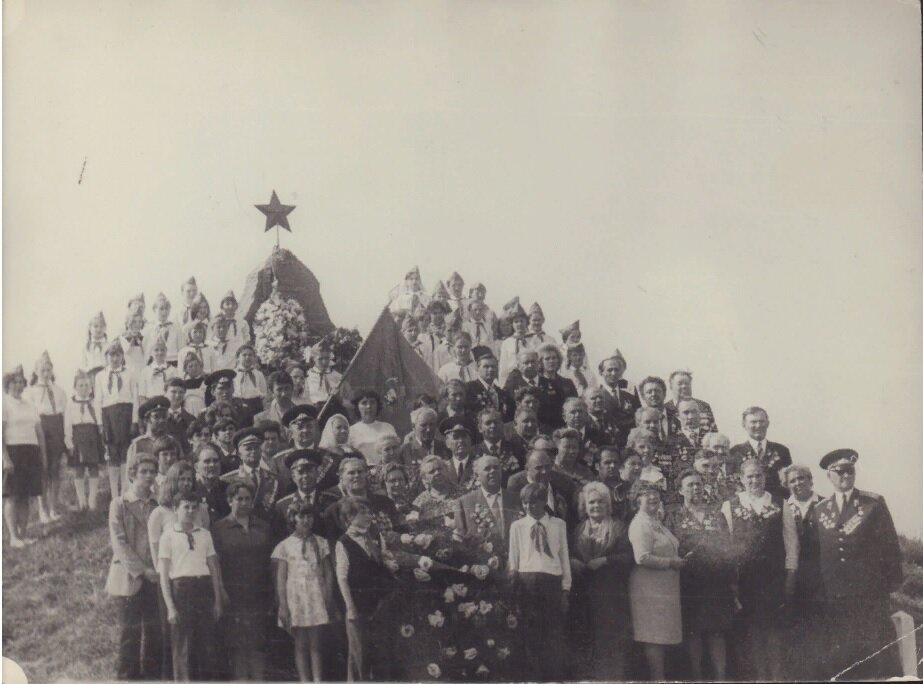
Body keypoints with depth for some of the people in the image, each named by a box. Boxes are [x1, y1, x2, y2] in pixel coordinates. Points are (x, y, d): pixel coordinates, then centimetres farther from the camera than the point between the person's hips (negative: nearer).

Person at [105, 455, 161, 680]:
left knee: (154, 632, 4)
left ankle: (152, 675, 13)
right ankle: (127, 675, 7)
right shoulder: (119, 504, -1)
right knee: (130, 633, -2)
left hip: (155, 578, 3)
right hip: (129, 577, -3)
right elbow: (119, 543, -6)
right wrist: (142, 570, -12)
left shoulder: (158, 504, 10)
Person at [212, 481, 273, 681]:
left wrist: (272, 595, 7)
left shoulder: (262, 527, 13)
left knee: (258, 644, 2)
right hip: (233, 595, -3)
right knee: (238, 645, -2)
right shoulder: (219, 528, 3)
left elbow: (270, 561, 13)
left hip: (259, 595, 3)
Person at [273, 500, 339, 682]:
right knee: (301, 644, 2)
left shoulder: (321, 543, 8)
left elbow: (329, 573, 7)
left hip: (317, 597, 1)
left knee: (316, 643, 1)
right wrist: (283, 605, -7)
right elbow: (280, 579, 1)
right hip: (295, 598, -1)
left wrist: (329, 600, -3)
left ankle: (318, 680, 1)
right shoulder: (285, 546, 3)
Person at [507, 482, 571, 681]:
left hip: (552, 581, 0)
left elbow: (564, 557, 8)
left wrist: (565, 589, 5)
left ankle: (555, 677, 10)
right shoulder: (517, 526, 9)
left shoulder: (558, 525, 9)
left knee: (554, 635, 1)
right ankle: (535, 675, 12)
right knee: (531, 634, 4)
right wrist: (512, 575, -1)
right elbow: (513, 559, 10)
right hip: (527, 581, 0)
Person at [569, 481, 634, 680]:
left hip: (612, 595, -3)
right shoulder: (579, 530, 15)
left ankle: (615, 677, -1)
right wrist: (573, 563, -6)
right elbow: (571, 556, 16)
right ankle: (597, 677, 11)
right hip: (588, 594, 4)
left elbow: (629, 557, -6)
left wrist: (605, 561, -14)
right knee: (593, 640, 4)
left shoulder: (619, 527, 3)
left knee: (613, 638, -6)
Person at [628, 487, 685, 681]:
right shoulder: (640, 523, -14)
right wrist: (671, 562, -16)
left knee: (663, 638, 13)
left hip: (664, 589, 10)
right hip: (650, 590, -10)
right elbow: (642, 557, -24)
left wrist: (679, 559, 13)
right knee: (655, 639, -5)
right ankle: (658, 678, 1)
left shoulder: (656, 522, 17)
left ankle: (662, 676, 20)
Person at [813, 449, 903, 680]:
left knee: (879, 652, -2)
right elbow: (816, 552, 11)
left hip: (870, 594, -2)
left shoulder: (874, 503, 2)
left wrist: (892, 583, -3)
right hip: (835, 598, 2)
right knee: (839, 659, 3)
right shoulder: (819, 510, 10)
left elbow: (890, 546, 1)